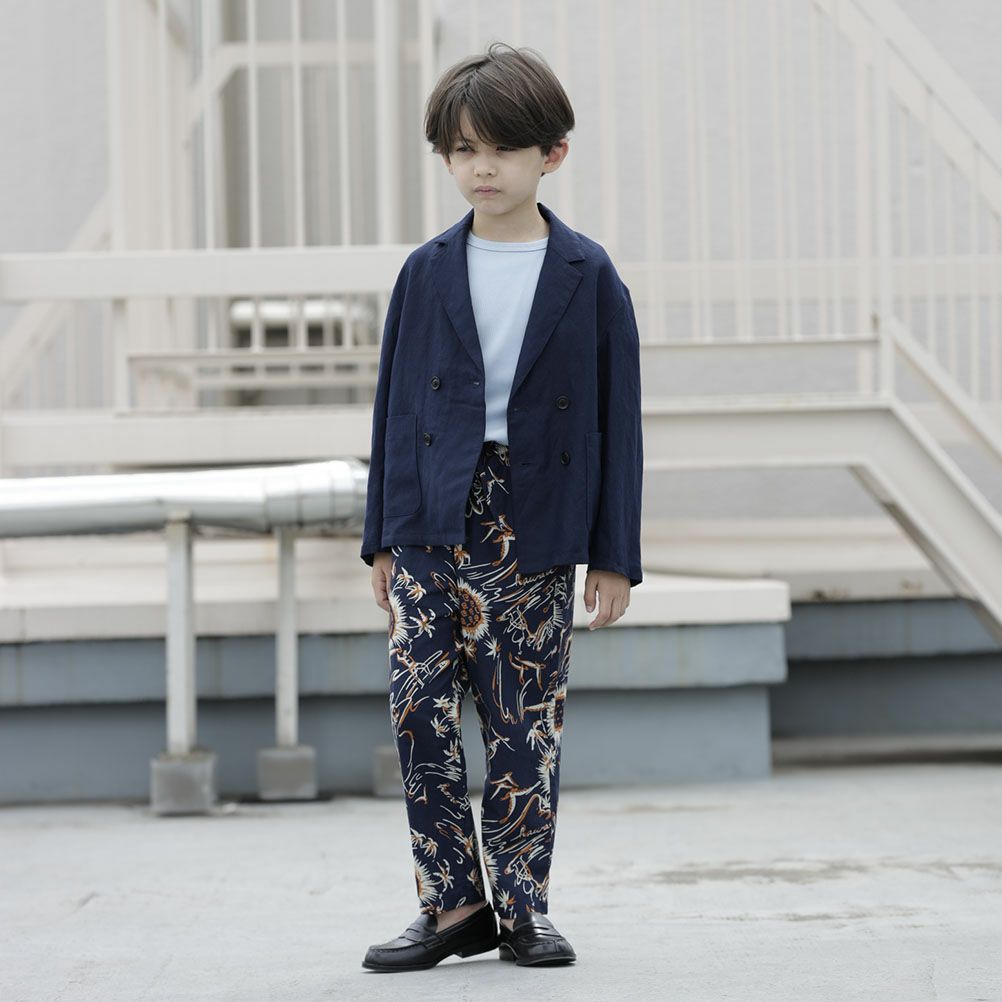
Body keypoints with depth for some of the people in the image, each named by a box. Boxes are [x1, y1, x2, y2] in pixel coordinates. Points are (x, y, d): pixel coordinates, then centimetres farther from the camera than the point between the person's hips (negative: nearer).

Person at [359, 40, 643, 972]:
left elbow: (616, 417, 2)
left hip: (536, 531, -1)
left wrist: (615, 553, -1)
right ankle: (453, 903, 6)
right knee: (420, 712, -4)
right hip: (433, 521, 2)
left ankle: (521, 907, 13)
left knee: (525, 723, 3)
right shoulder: (426, 273, 6)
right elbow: (395, 403, 9)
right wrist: (382, 537, 7)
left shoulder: (589, 277, 1)